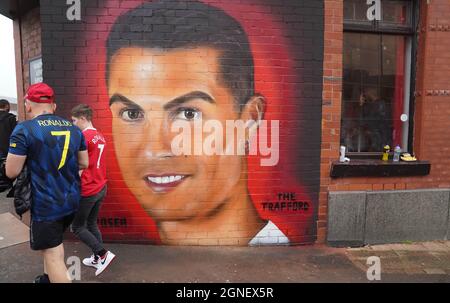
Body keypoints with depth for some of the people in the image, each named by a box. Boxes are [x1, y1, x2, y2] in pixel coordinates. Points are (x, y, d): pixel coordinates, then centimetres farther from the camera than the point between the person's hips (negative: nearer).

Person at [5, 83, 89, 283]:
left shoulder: (24, 130, -13)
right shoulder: (74, 129, 4)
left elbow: (11, 172, -10)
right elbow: (84, 164, 10)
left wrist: (31, 160, 7)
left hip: (46, 204, -6)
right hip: (72, 200, 7)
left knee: (53, 255, 5)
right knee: (51, 243, 28)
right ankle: (47, 278, 46)